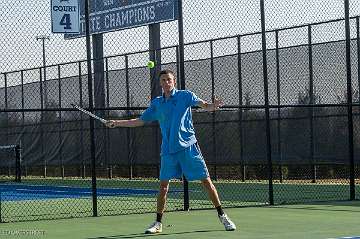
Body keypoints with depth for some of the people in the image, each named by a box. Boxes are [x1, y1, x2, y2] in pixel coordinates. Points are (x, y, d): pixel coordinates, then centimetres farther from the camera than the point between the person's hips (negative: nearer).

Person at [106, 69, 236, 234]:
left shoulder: (185, 96, 0)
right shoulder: (156, 103, 11)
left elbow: (205, 105, -11)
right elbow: (140, 121, 19)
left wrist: (213, 106, -34)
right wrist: (117, 123, 13)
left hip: (188, 147, -3)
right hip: (168, 151, 3)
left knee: (206, 180, -3)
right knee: (163, 185, 0)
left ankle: (222, 216, 8)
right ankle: (158, 223, 11)